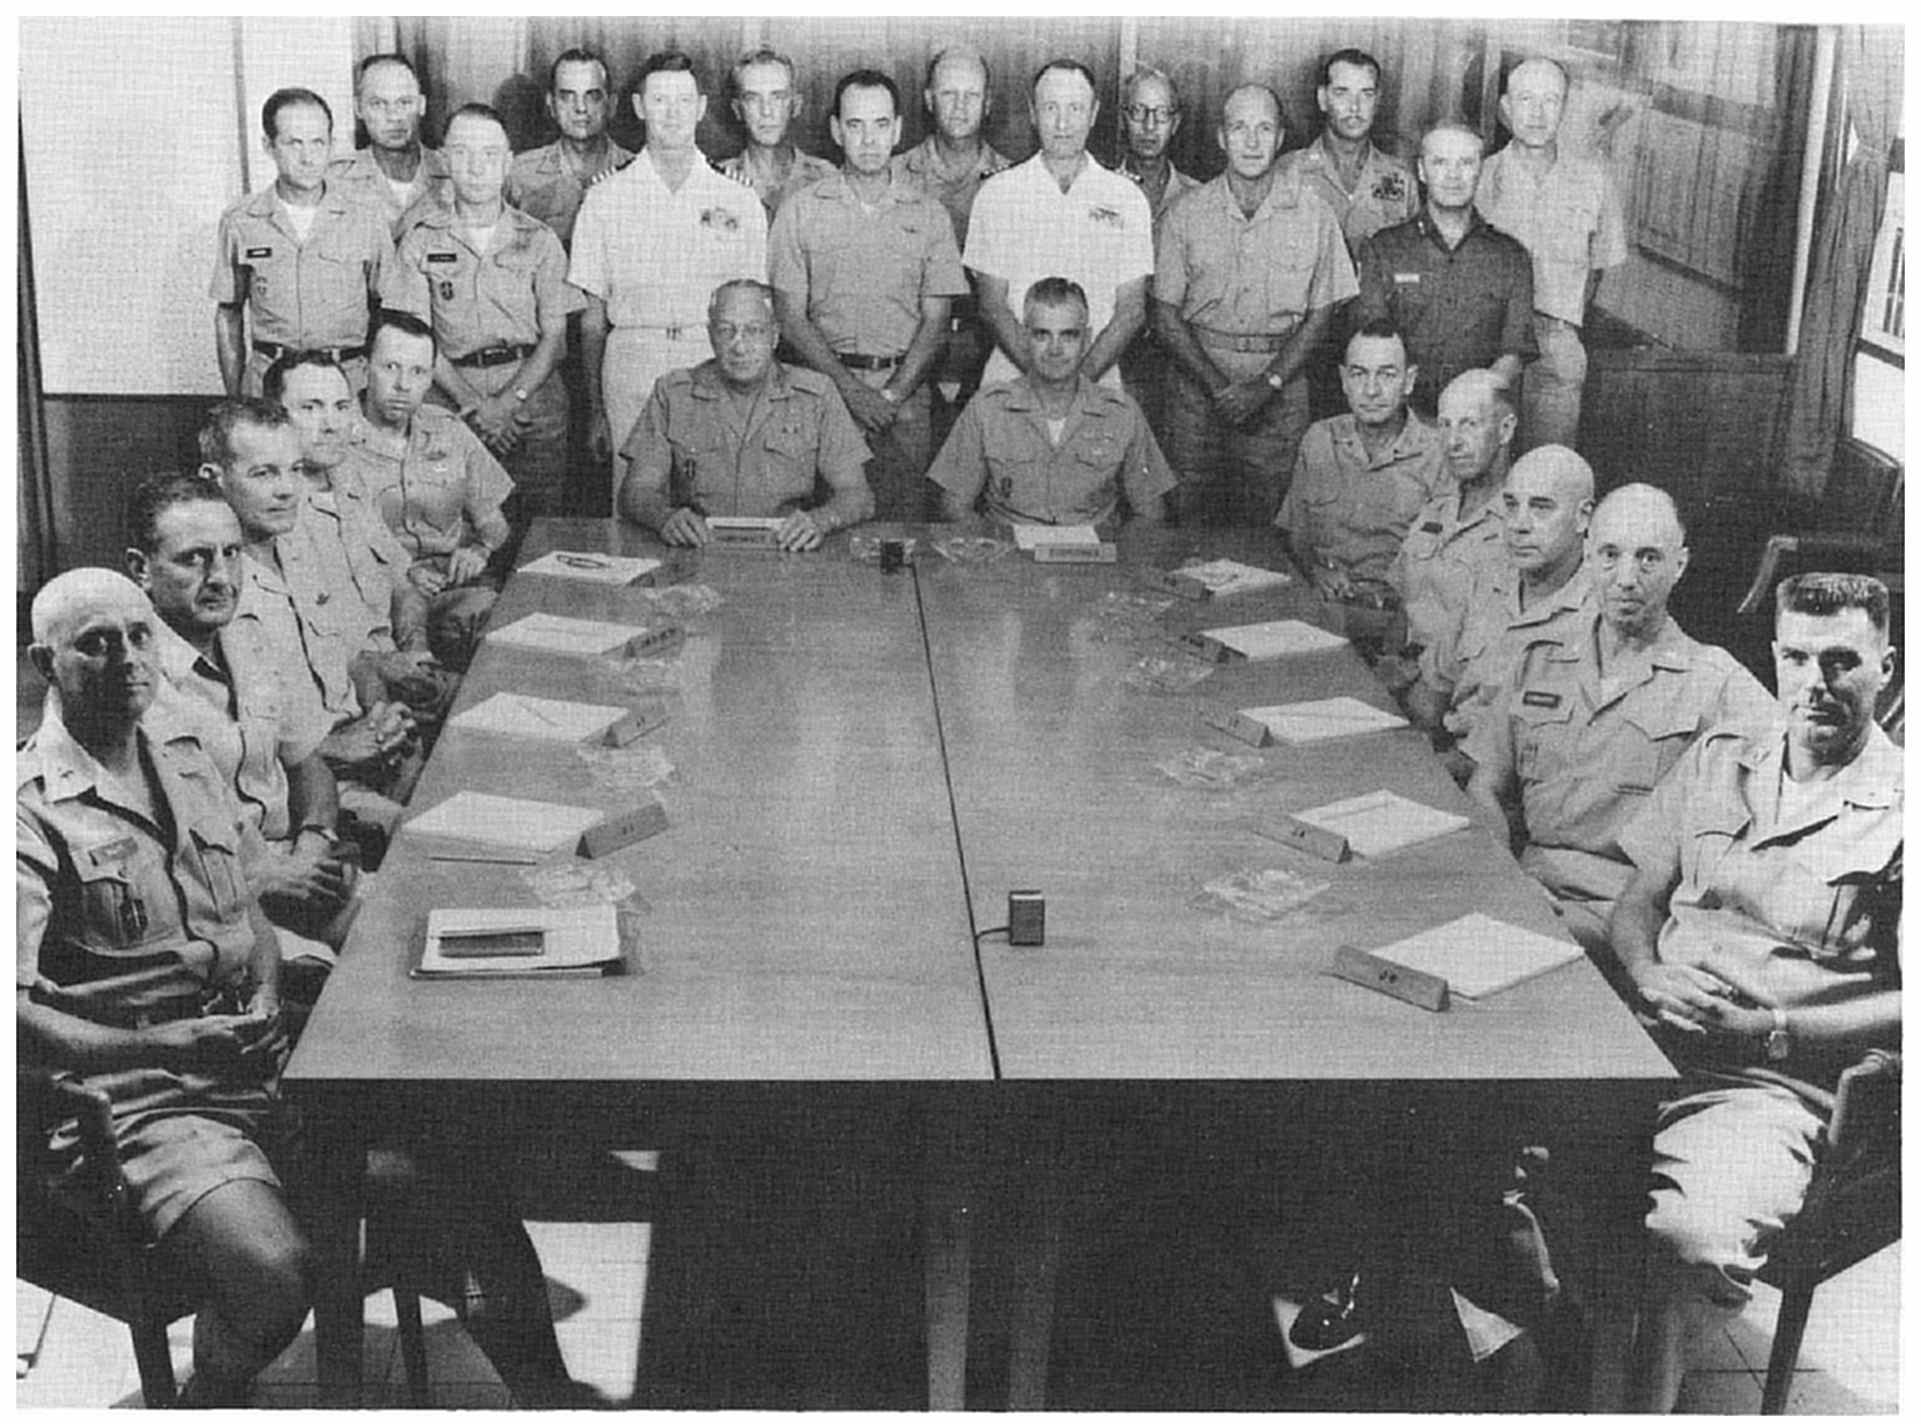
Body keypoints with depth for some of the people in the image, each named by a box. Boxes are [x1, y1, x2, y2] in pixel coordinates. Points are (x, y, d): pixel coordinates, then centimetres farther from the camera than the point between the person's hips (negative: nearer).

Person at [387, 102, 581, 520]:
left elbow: (555, 337, 4)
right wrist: (473, 406, -11)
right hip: (451, 398, 0)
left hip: (531, 391, 0)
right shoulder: (422, 239, 7)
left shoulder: (539, 240, 8)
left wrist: (509, 402, -13)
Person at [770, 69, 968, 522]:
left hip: (906, 388, 1)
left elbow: (935, 320, 5)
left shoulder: (928, 214, 9)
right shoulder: (802, 210, 6)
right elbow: (791, 318, 1)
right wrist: (850, 388, -11)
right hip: (826, 384, -1)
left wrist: (893, 394, -10)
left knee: (906, 516, -5)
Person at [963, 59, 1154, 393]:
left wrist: (1083, 376, -11)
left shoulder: (1127, 198, 8)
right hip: (1012, 375, 0)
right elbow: (992, 305, 3)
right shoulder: (996, 194, 6)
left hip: (1099, 380, 0)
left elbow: (1132, 309, 5)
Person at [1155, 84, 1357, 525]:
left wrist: (1267, 384, -9)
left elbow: (1319, 315, 4)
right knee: (1192, 517, -1)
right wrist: (1218, 385, -10)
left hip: (1280, 386, 0)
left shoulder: (1313, 218, 3)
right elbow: (1166, 315, 2)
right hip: (1198, 382, 0)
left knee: (1258, 519, 0)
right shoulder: (1187, 215, 2)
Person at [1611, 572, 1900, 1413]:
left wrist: (1766, 1029, -14)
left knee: (1695, 1236, -36)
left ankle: (1635, 1402, -15)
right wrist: (1648, 973, -3)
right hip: (1640, 1038, 5)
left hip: (1768, 1083, -5)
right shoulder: (1716, 765, 18)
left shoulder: (1898, 814, 2)